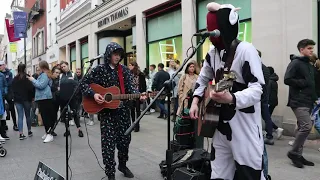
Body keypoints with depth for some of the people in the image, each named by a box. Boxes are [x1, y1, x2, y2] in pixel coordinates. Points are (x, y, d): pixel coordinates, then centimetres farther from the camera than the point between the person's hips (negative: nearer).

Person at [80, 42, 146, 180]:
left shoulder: (124, 70, 5)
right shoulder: (99, 70, -3)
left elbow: (130, 87, -2)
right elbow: (84, 83, -2)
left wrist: (138, 95, -22)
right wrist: (93, 94, -19)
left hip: (123, 110, 4)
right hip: (106, 111, -3)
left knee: (125, 139, 11)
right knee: (108, 142, -2)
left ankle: (123, 165, 34)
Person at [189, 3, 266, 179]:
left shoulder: (246, 50, -15)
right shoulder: (213, 53, 9)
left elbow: (257, 89, -21)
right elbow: (203, 78, 21)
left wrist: (232, 98, -39)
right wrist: (196, 101, 7)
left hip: (244, 127, -7)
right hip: (220, 124, 7)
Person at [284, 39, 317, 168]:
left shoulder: (310, 65, 19)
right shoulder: (295, 63, -6)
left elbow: (312, 81, 23)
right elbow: (287, 80, -16)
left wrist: (314, 96, 6)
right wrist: (303, 82, -15)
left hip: (308, 102, 8)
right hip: (299, 102, -8)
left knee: (302, 128, 9)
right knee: (307, 126, -15)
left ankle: (298, 154, 17)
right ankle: (294, 152, -1)